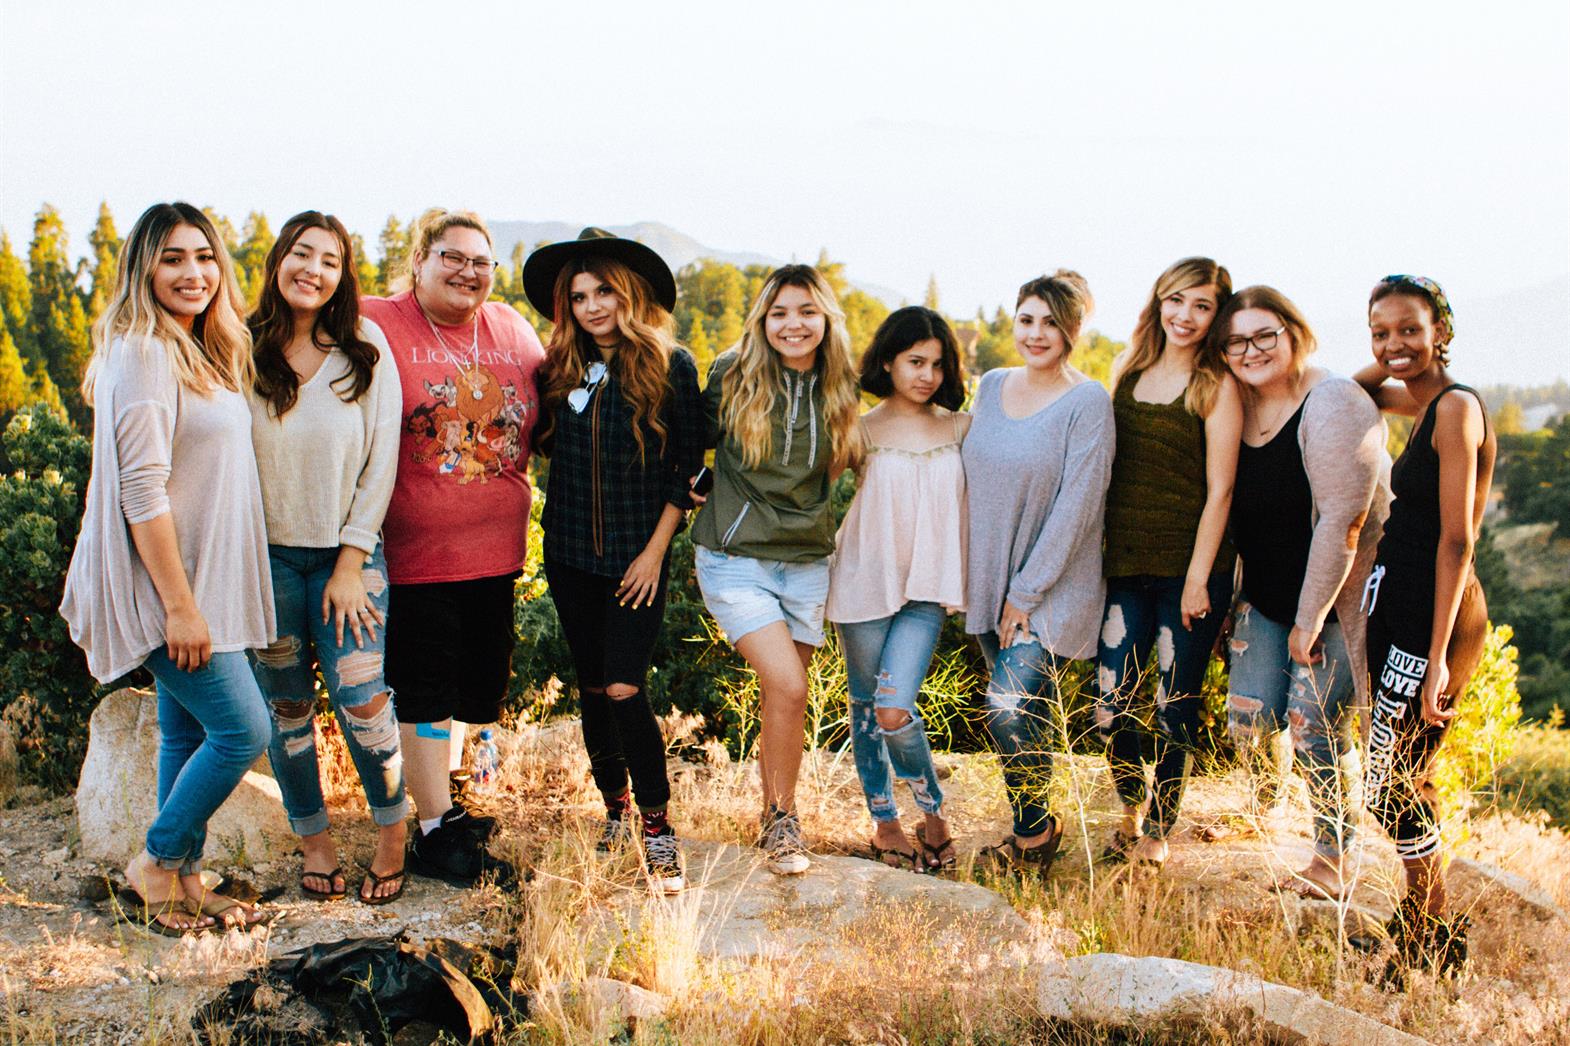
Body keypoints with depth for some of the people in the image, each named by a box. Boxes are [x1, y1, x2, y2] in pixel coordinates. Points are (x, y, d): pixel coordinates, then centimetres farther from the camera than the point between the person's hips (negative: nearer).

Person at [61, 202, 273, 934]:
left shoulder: (202, 352, 13)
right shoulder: (142, 355, -16)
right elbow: (141, 490, -21)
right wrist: (179, 604, -22)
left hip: (199, 580, 9)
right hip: (167, 583, -9)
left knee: (189, 731, 13)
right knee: (244, 728, -8)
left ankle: (184, 882, 22)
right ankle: (156, 861, 9)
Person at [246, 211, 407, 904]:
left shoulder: (365, 350, -2)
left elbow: (381, 462, -2)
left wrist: (350, 564, -6)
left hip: (348, 552, -1)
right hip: (266, 554, 1)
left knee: (360, 699, -9)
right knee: (286, 706, 8)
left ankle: (392, 835, 11)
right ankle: (313, 839, 25)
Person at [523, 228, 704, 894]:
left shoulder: (670, 365, -6)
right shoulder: (561, 369, 4)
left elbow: (689, 464, -4)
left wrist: (656, 548, -7)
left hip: (637, 557, -4)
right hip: (569, 551, 4)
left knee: (624, 689, -13)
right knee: (591, 687, 11)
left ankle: (656, 827, 0)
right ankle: (615, 809, 28)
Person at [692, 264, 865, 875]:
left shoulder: (839, 390, 2)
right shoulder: (732, 376, -7)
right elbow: (702, 437, 9)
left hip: (806, 563, 3)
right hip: (735, 559, -3)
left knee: (781, 696, 7)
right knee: (787, 687, -16)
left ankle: (774, 818, 25)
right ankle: (782, 820, 2)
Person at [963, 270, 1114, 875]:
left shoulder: (1087, 402, -11)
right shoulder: (992, 386, 7)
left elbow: (1075, 506, -14)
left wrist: (1026, 592, -14)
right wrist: (962, 572, 11)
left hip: (1053, 588, -5)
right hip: (989, 583, 6)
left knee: (1009, 709, -15)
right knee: (1032, 712, 10)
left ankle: (1034, 833, 5)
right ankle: (1039, 825, 25)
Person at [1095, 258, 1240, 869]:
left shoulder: (1217, 387, -5)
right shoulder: (1127, 371, 10)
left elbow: (1219, 490, -8)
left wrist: (1198, 578, -12)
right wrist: (1095, 553, 11)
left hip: (1190, 567, -4)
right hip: (1125, 565, 4)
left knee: (1175, 709, 5)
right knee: (1112, 708, 2)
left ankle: (1157, 835, 20)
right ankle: (1132, 812, 27)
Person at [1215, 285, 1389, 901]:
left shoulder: (1333, 405, -19)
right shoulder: (1237, 409, 3)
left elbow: (1342, 522, -22)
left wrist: (1310, 619, -19)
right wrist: (1232, 599, 9)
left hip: (1334, 598, -6)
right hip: (1265, 598, 6)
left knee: (1314, 727, -6)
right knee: (1249, 719, 2)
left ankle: (1333, 862, 12)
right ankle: (1262, 816, 32)